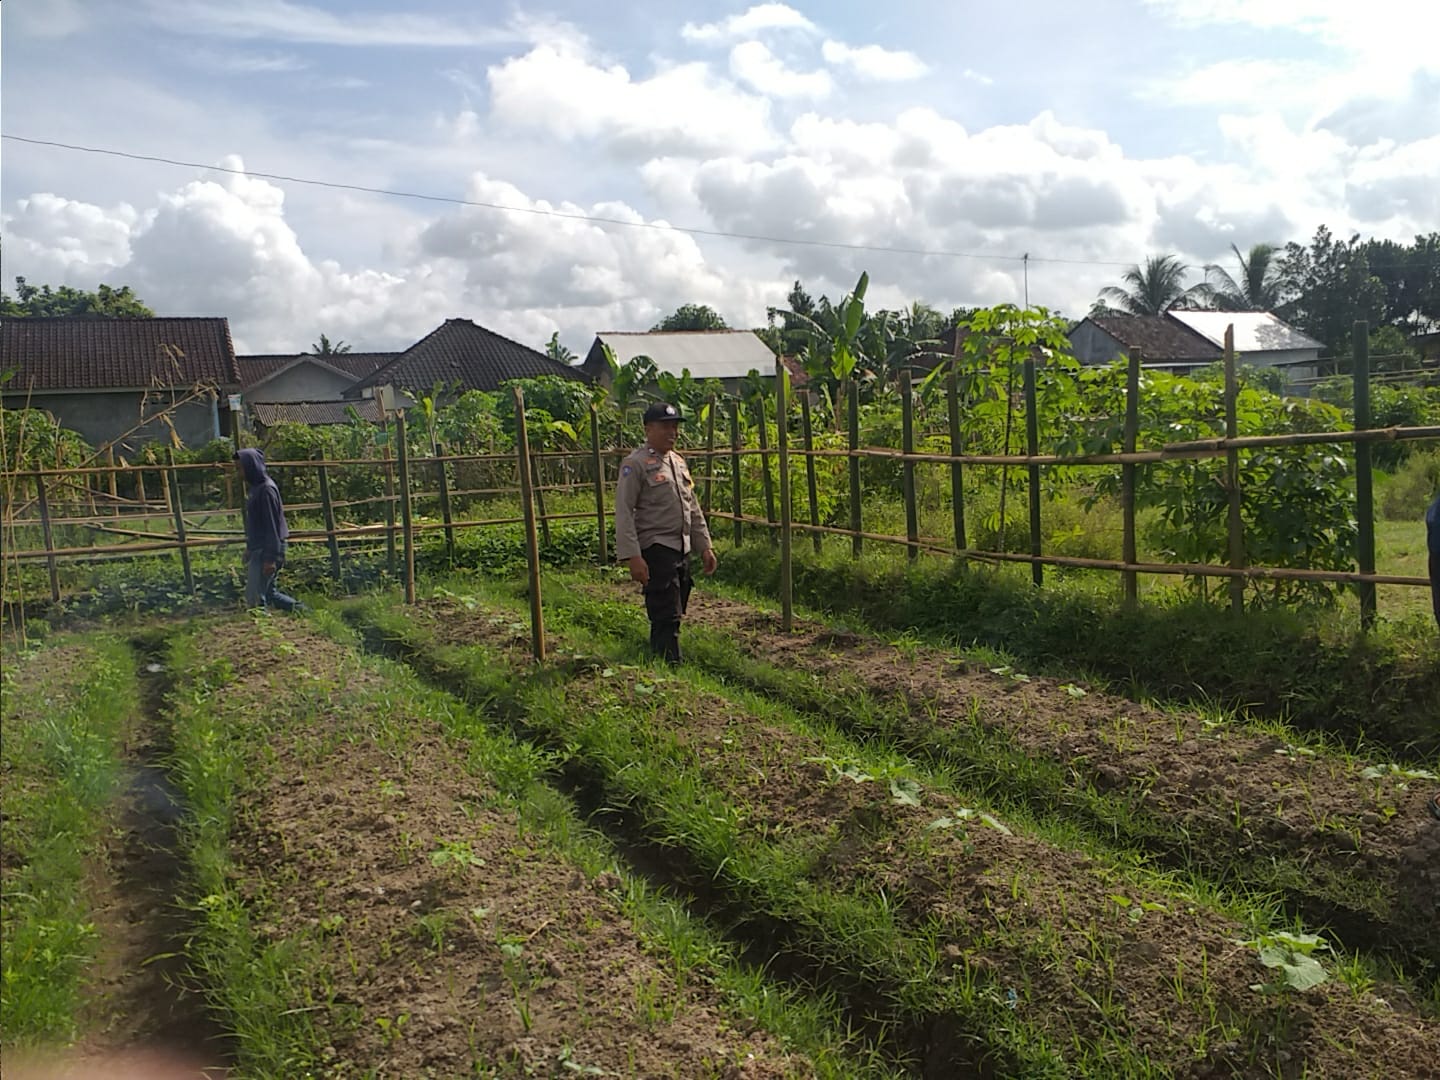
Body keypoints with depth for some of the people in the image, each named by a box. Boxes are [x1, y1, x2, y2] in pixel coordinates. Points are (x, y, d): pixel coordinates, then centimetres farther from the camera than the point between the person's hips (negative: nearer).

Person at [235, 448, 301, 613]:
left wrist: (270, 559, -21)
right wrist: (249, 549, 22)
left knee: (255, 599, -8)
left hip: (267, 551, -10)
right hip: (258, 550, 10)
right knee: (268, 592, 15)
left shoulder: (266, 489, -16)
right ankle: (300, 610, 22)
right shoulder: (256, 487, 13)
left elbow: (272, 526, -19)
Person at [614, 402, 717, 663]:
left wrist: (705, 546, 17)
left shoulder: (678, 462, 16)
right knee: (666, 616, -10)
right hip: (655, 550, -8)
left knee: (673, 614, 13)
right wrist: (632, 557, -22)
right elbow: (624, 513, -15)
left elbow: (693, 508, 22)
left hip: (683, 549, 8)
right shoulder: (635, 465, -10)